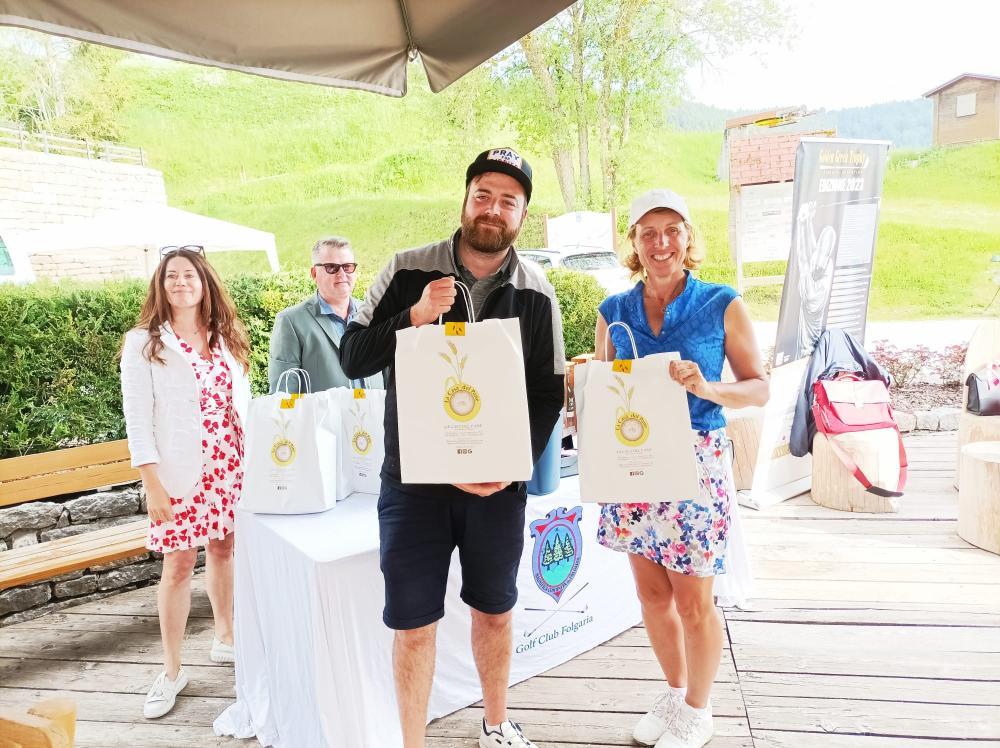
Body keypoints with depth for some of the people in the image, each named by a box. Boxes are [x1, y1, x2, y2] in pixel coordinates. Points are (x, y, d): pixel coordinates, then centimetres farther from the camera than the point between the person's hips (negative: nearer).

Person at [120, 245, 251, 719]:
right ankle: (171, 671, 18)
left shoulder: (225, 338, 10)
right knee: (178, 565, 3)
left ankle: (225, 638, 33)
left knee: (223, 549, 13)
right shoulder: (143, 343, -2)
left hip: (232, 466, 4)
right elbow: (138, 419, -6)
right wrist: (152, 484, -11)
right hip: (180, 472, -3)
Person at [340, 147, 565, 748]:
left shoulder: (537, 294, 0)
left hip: (498, 482, 2)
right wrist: (414, 316, -20)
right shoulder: (409, 271, -3)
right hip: (413, 477, -1)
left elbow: (547, 397, 2)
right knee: (413, 622, 6)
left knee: (494, 609, 17)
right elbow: (354, 359, -4)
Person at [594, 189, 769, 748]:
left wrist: (708, 388, -22)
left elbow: (759, 388, -3)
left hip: (696, 463, -3)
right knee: (652, 592, 16)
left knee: (693, 601, 8)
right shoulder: (614, 311, 4)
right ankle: (675, 692, 42)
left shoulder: (723, 305, -5)